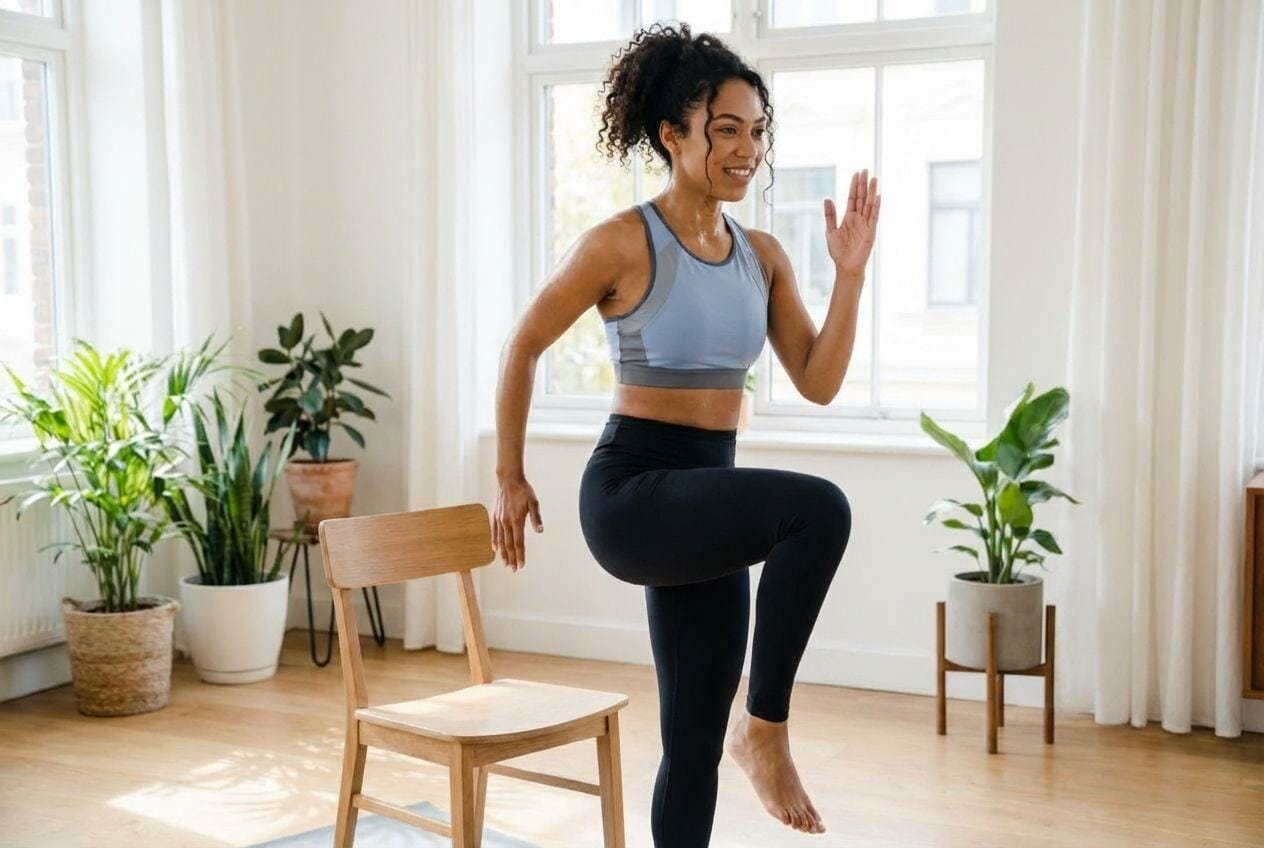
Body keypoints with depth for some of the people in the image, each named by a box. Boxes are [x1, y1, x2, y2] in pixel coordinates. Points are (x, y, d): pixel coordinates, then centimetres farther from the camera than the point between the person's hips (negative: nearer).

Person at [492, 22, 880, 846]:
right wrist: (511, 480, 4)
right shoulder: (621, 243, -10)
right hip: (631, 491, -6)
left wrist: (850, 275, -5)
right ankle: (767, 728, -13)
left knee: (695, 740, 8)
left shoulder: (762, 254, 7)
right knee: (819, 508, -31)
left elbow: (819, 382, 6)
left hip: (707, 496, 6)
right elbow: (524, 347, 0)